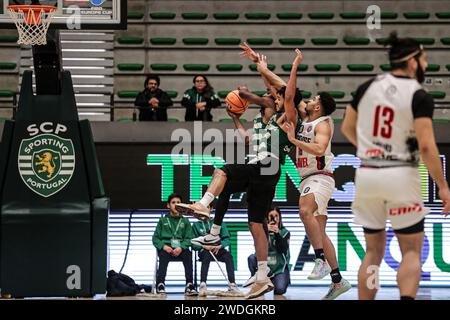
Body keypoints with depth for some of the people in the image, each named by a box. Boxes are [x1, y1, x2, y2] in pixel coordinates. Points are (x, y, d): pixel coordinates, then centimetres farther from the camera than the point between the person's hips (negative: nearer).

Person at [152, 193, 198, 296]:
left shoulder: (185, 221, 19)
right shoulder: (163, 220, 18)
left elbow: (188, 239, 8)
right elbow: (155, 238, 10)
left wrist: (181, 247, -14)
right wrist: (164, 246, -12)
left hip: (180, 249, 1)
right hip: (165, 248, 0)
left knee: (187, 253, -34)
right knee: (164, 256, -37)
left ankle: (189, 285, -43)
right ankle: (160, 284, -45)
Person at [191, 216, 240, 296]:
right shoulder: (196, 225, 11)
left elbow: (226, 239, 4)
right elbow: (193, 244, 2)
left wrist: (220, 246, -16)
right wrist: (204, 246, -17)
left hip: (218, 249, 1)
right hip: (204, 250, -1)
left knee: (228, 256, -30)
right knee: (206, 256, -37)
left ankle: (232, 285, -39)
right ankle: (202, 285, -50)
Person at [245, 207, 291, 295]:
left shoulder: (285, 232, 4)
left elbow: (283, 250, -11)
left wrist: (277, 234, -22)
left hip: (280, 266, -2)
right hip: (265, 264, 2)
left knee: (280, 289, -27)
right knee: (252, 258, -29)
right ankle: (256, 278, -4)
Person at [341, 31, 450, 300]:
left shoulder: (368, 87, 6)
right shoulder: (419, 96, -10)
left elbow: (347, 128, 17)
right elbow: (427, 146, -16)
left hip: (367, 176, 5)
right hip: (401, 177, -5)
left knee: (373, 251, 15)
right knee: (412, 251, 3)